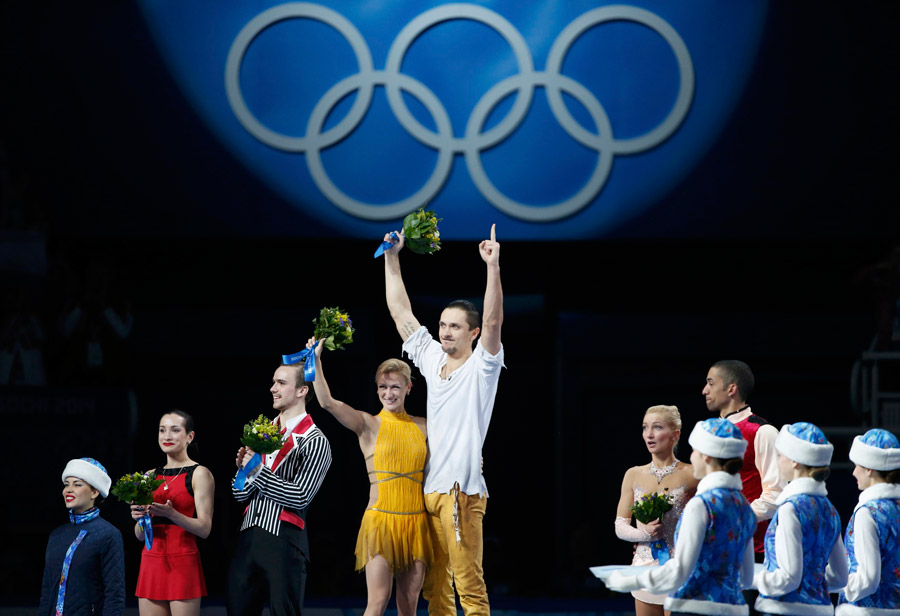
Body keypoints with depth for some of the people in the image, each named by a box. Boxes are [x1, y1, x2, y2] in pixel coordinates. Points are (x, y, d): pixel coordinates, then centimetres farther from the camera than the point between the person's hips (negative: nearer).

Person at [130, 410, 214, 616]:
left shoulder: (200, 474, 0)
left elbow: (204, 529, -8)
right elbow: (140, 535, 15)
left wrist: (172, 514, -23)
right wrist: (139, 517, -7)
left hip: (183, 562, -5)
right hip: (151, 560, 5)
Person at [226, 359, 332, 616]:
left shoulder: (315, 442, -4)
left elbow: (300, 496, -15)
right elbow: (240, 494, 16)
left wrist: (258, 471, -15)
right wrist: (243, 468, -5)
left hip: (285, 540, -7)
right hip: (249, 537, 7)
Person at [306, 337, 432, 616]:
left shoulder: (422, 427, 10)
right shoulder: (368, 425, 0)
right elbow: (327, 402, -13)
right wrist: (316, 360, -19)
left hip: (416, 523, 4)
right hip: (381, 520, -3)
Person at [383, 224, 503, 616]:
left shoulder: (482, 368, -1)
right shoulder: (433, 360, 15)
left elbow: (493, 321, -17)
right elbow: (401, 313, 19)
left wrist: (493, 266, -27)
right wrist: (392, 258, 17)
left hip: (461, 491, -7)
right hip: (429, 489, 7)